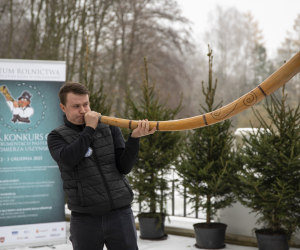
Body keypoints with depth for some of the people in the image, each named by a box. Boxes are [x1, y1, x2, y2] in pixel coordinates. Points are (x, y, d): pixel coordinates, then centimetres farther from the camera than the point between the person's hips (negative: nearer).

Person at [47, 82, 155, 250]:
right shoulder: (57, 137, 3)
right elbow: (67, 160, -19)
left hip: (120, 214, 1)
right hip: (84, 218, -1)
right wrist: (89, 129, -12)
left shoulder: (110, 129, 7)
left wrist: (134, 138, -15)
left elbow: (124, 168, 0)